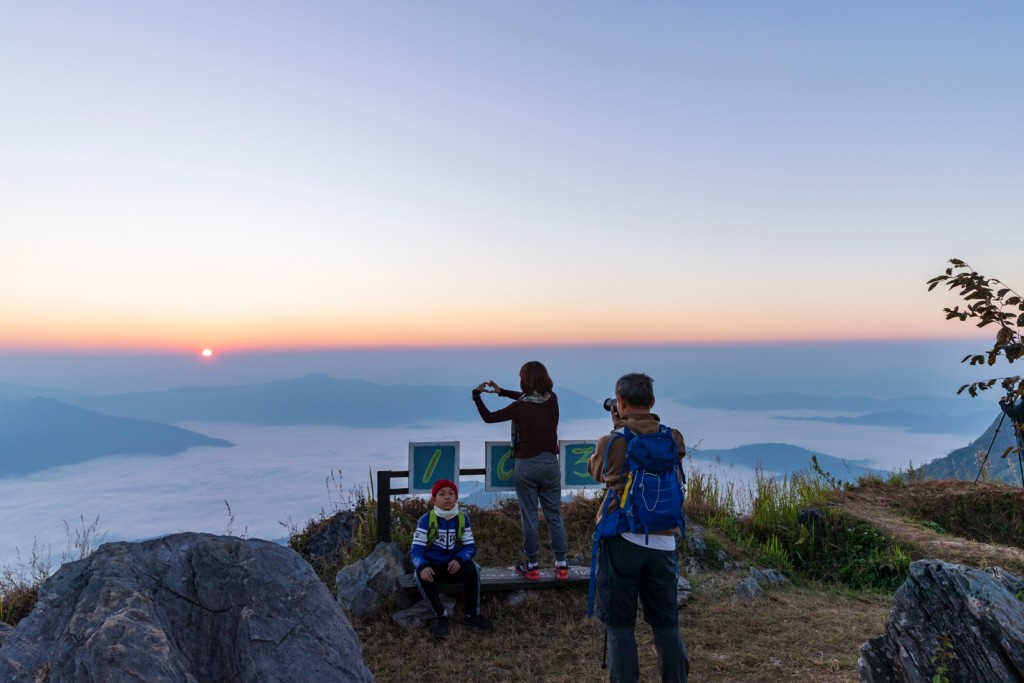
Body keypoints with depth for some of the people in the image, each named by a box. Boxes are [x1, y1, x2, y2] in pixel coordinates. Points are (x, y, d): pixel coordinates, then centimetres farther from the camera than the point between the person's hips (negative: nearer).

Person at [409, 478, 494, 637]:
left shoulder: (463, 518, 0)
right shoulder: (425, 520, -9)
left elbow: (470, 546, -2)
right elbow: (416, 549, -14)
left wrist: (459, 559, -25)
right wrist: (422, 566, -36)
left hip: (453, 565, 2)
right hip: (431, 566, -2)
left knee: (472, 568, -28)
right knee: (421, 575, -35)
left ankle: (472, 614, -9)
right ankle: (441, 615, -16)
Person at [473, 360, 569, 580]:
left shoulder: (519, 407, -15)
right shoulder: (552, 400, -4)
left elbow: (488, 418, -2)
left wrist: (477, 395, 11)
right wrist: (502, 391, 19)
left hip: (526, 465, -3)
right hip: (550, 463, 4)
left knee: (529, 517, 6)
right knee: (554, 516, 10)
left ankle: (532, 566, 14)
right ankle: (561, 565, 15)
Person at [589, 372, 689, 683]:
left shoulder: (610, 442, -7)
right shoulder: (674, 439, -1)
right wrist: (627, 427, 20)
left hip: (622, 540, -3)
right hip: (662, 542, 3)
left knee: (620, 625, 7)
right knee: (667, 624, 15)